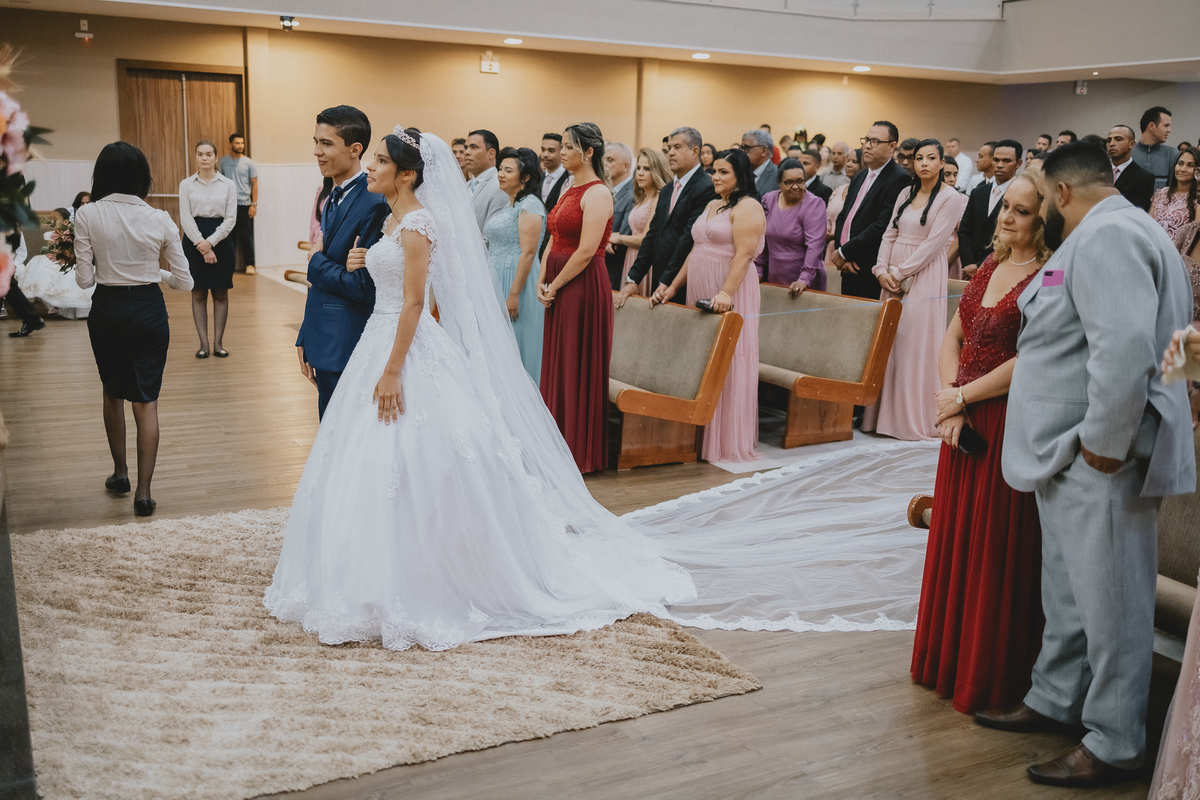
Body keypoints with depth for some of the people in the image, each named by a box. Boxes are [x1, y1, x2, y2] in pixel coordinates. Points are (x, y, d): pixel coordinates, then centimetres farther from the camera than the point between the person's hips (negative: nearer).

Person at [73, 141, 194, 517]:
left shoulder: (87, 216, -9)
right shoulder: (159, 219, -7)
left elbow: (85, 279, -8)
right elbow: (184, 282, -3)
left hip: (107, 310, 1)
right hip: (149, 310, 0)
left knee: (113, 392, 21)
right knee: (146, 401, 4)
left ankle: (120, 472, 35)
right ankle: (143, 491, 0)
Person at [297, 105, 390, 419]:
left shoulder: (374, 204, -18)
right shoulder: (333, 199, 12)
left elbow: (364, 287, -22)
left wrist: (316, 261, -9)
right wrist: (306, 340, 18)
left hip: (348, 353, -9)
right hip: (325, 347, 9)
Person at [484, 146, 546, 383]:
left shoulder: (529, 205, -13)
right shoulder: (507, 205, 17)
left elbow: (528, 253, -20)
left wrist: (514, 295, -23)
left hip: (516, 282, -9)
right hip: (497, 283, 9)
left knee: (514, 348, -4)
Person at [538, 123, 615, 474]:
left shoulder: (597, 193, -12)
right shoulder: (570, 190, 15)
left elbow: (586, 251, -19)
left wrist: (554, 286, -13)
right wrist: (542, 281, 2)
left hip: (584, 286, -9)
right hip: (558, 288, 9)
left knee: (579, 367, -2)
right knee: (557, 364, 12)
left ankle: (581, 452, 9)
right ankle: (561, 444, 23)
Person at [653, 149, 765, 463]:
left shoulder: (748, 207, -7)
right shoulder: (712, 205, 19)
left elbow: (744, 254, -19)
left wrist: (726, 292, -30)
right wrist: (673, 287, 16)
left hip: (730, 295, -9)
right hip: (700, 294, 9)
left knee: (727, 364, -4)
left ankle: (729, 441, 3)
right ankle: (700, 435, 16)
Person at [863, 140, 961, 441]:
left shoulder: (950, 198, -6)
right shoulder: (905, 194, 13)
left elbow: (933, 243, -13)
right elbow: (890, 235, 11)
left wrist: (899, 272, -14)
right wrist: (882, 270, -4)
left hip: (923, 278, -6)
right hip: (893, 278, 6)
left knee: (916, 345, -5)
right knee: (888, 342, 6)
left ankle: (916, 419, 3)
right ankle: (887, 413, 13)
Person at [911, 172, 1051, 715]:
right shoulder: (991, 267, 12)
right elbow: (952, 337, 12)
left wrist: (961, 397, -10)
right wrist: (952, 405, -3)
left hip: (1012, 426, -8)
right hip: (964, 422, 8)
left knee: (999, 548, 3)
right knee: (956, 538, 16)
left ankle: (991, 676, 20)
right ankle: (949, 658, 33)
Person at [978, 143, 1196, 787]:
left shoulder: (1107, 235, -17)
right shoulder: (1105, 234, 17)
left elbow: (1124, 347, -29)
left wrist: (1103, 442, -23)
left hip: (1100, 463, -11)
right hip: (1068, 456, 11)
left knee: (1108, 601, 1)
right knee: (1067, 592, 21)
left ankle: (1114, 745, 13)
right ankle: (1054, 701, 37)